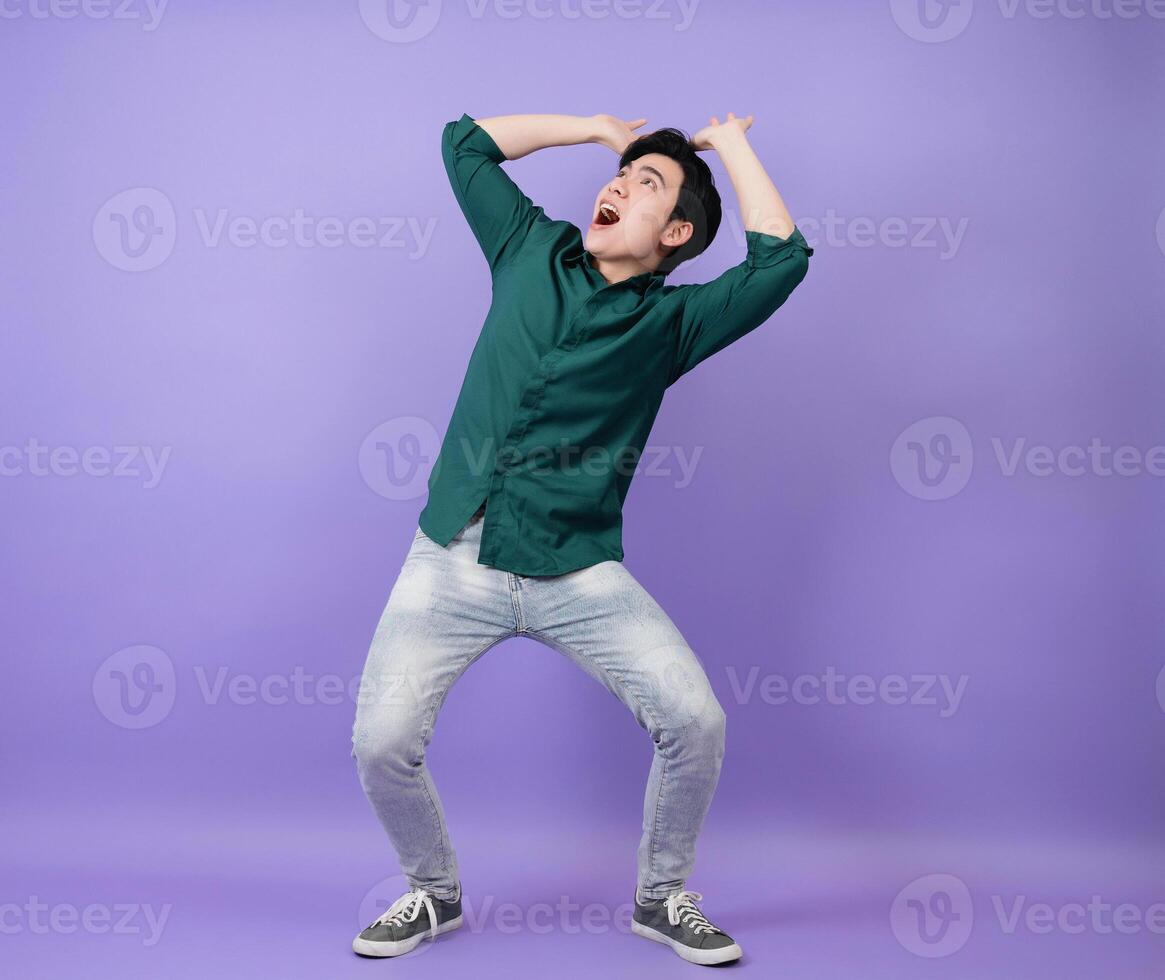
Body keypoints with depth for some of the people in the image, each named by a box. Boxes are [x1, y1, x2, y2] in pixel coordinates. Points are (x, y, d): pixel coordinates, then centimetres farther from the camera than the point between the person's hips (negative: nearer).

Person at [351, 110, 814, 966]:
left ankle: (663, 898, 14)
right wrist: (597, 128, 17)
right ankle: (435, 893, 21)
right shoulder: (532, 252, 12)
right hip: (453, 560, 2)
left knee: (695, 718, -15)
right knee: (381, 742, -10)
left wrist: (728, 141, 3)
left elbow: (781, 260, -9)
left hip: (579, 574, -1)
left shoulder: (672, 320, 4)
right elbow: (466, 141, 19)